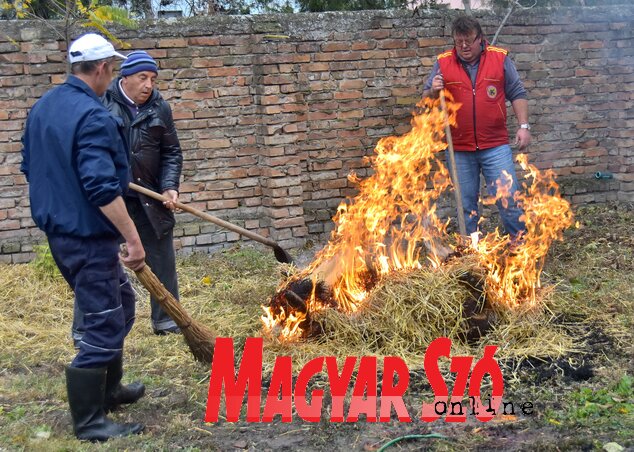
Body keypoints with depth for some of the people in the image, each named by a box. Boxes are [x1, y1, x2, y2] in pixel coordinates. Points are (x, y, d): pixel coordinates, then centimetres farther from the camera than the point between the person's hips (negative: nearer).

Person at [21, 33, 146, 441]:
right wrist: (133, 238, -22)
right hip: (88, 236, -10)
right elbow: (102, 188, -27)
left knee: (119, 303, 24)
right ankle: (89, 422, 8)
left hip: (59, 230, 10)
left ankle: (109, 390, 36)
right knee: (105, 324, -1)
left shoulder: (43, 107, 9)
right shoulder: (93, 116, -20)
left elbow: (30, 167, 19)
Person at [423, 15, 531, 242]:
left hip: (495, 146, -1)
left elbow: (517, 94, 7)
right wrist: (433, 91, -16)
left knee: (508, 198, -3)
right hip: (459, 149, 1)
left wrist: (523, 125, -2)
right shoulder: (443, 63, 2)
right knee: (466, 205, 10)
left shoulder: (500, 58, 1)